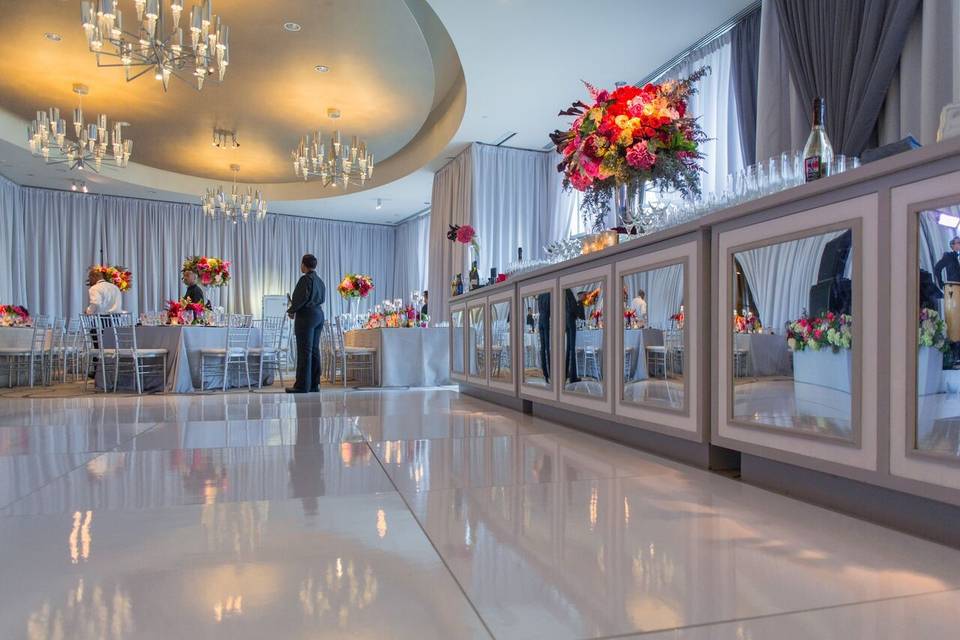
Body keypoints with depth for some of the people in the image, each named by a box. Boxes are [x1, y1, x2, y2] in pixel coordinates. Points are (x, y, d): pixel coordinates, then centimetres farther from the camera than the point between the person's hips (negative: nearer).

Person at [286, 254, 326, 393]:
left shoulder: (305, 279, -12)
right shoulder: (320, 281, 13)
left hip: (306, 315, -9)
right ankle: (314, 384, 15)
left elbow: (301, 298, -18)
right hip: (319, 315, 9)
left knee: (304, 351, -6)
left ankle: (303, 385, -3)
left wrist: (291, 311, -1)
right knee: (314, 350, 11)